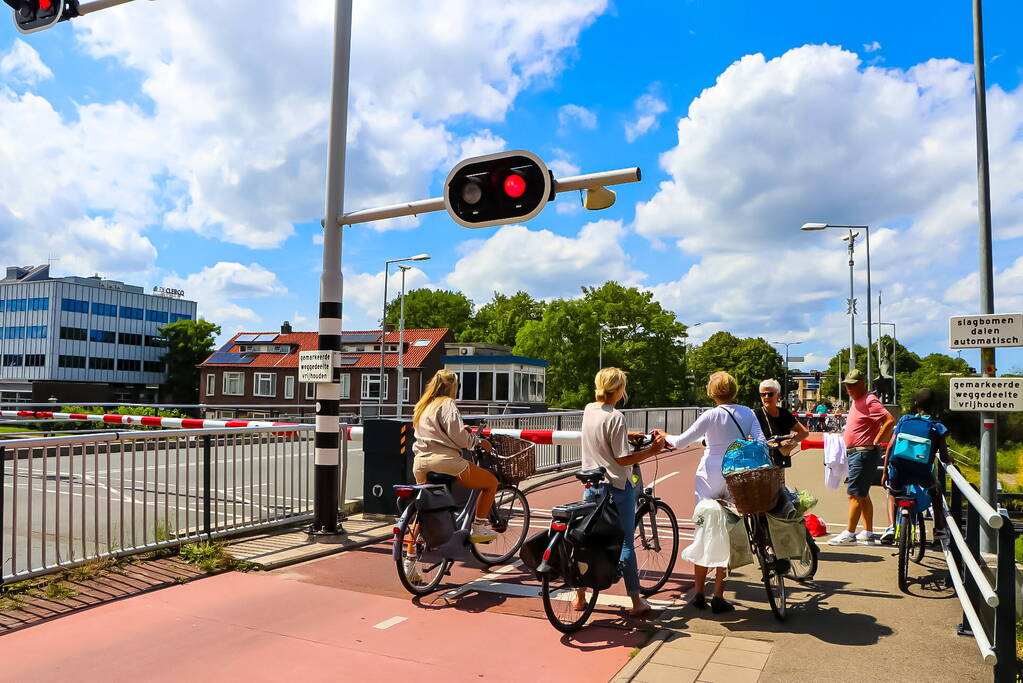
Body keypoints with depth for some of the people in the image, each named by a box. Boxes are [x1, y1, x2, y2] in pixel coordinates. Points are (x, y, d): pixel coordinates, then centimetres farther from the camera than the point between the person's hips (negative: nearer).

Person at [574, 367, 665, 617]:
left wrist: (627, 435, 21)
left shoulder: (588, 410, 4)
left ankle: (580, 597, 20)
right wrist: (652, 451, -11)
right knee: (625, 543, 3)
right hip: (617, 486, -6)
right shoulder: (615, 417, -19)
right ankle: (636, 602, 13)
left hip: (591, 484, 7)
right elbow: (623, 459, -19)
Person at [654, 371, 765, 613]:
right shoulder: (748, 413, 5)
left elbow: (681, 441, -8)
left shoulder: (712, 415, -7)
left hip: (710, 477, -2)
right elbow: (760, 443, -5)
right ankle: (718, 596, 8)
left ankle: (699, 593, 14)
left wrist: (665, 436, 9)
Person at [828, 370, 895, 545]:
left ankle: (849, 534, -4)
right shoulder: (854, 401, 16)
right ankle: (868, 533, 21)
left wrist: (875, 442, -21)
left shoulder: (869, 401, -15)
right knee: (863, 495, 14)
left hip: (864, 453, -11)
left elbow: (890, 421, -26)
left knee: (854, 494, -8)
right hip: (854, 453, 11)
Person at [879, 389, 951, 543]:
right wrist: (950, 459, 28)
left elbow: (890, 446, 3)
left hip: (898, 473, 0)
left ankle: (891, 526, 11)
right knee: (936, 489, 34)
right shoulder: (937, 427, 5)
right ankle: (939, 528, 33)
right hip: (922, 475, 0)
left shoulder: (904, 420, 8)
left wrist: (885, 471, 11)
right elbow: (944, 458, 3)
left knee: (892, 491, 31)